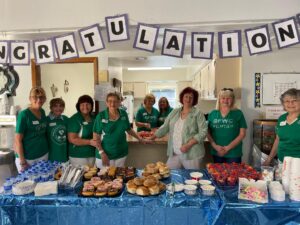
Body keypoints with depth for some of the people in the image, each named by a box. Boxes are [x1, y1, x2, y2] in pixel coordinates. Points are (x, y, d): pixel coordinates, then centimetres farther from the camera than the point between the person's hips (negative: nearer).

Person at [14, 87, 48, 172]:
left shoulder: (42, 112, 3)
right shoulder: (24, 114, -14)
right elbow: (18, 140, -14)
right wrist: (22, 162, -15)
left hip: (44, 155, 6)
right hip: (27, 158, -5)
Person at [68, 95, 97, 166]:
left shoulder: (94, 118, 5)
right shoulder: (74, 120, -11)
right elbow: (72, 139, -15)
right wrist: (89, 142, -23)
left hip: (93, 154, 5)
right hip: (78, 156, -5)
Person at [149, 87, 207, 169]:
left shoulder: (198, 113, -6)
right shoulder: (174, 112, 9)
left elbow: (203, 132, -11)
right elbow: (165, 127, 12)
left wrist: (188, 145, -19)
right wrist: (152, 138, 6)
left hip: (191, 154, -4)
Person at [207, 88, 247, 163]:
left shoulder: (238, 113, -3)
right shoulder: (212, 114, 3)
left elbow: (242, 134, -6)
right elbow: (208, 133, 4)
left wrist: (228, 147, -12)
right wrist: (215, 146, -10)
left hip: (233, 153, -2)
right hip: (216, 153, 2)